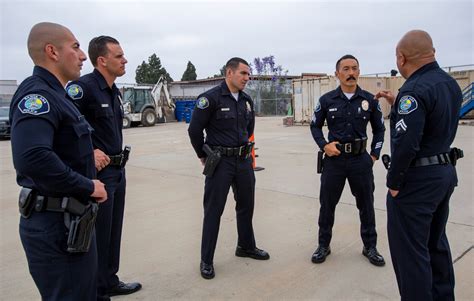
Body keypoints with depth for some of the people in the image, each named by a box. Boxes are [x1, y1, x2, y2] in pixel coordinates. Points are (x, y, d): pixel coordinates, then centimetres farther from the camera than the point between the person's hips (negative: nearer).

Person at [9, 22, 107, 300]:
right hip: (55, 225, -10)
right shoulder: (36, 95, -18)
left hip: (71, 220, 10)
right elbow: (31, 158, -34)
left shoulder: (55, 95, 13)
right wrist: (88, 186, -23)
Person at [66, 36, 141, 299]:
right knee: (98, 234, 3)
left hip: (117, 169, 9)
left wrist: (117, 155, 12)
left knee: (114, 231, 18)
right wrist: (88, 152, -24)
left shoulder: (114, 91, 12)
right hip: (97, 171, -9)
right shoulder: (84, 86, -17)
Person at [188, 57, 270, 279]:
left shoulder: (247, 100, 8)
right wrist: (204, 157, -2)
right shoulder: (211, 98, -14)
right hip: (220, 162, -6)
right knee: (213, 210, 1)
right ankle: (206, 260, 14)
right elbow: (194, 130, -11)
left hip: (244, 161, 7)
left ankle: (246, 246, 37)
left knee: (246, 205, 17)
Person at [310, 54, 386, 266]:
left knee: (366, 204, 10)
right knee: (327, 204, 8)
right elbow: (315, 126, 9)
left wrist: (374, 154, 5)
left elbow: (379, 129, 12)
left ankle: (370, 247, 28)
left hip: (360, 160, 1)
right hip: (334, 159, 0)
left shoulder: (369, 100, 0)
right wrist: (324, 145, -6)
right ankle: (323, 245, 25)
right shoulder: (327, 100, -2)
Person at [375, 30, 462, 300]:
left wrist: (394, 182, -16)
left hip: (418, 178, -10)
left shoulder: (414, 90, -21)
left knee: (410, 250, 2)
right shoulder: (451, 84, 8)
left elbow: (405, 144, -28)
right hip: (446, 171, 10)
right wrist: (397, 104, 13)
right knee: (436, 242, 22)